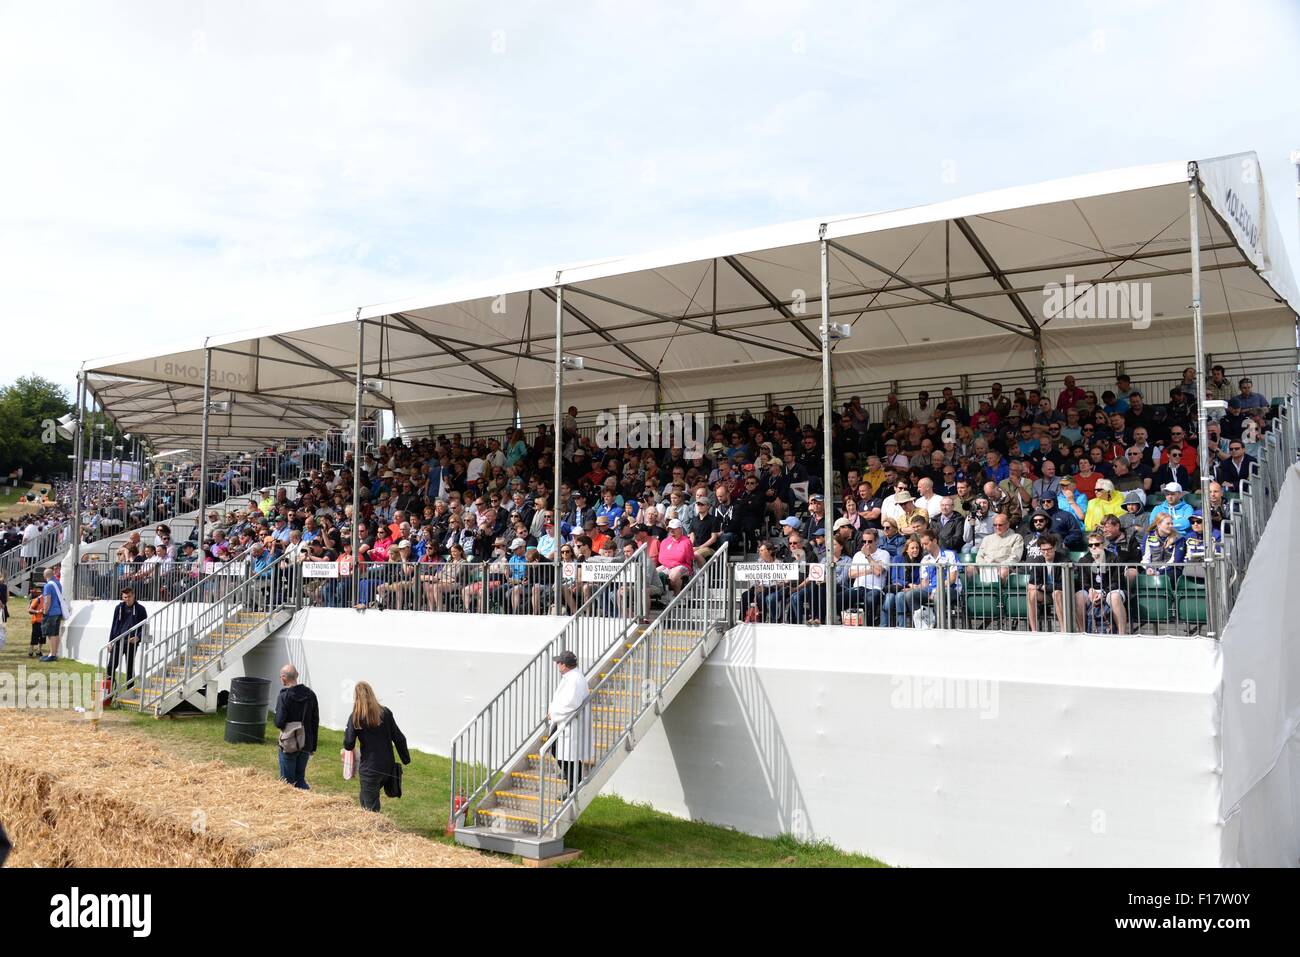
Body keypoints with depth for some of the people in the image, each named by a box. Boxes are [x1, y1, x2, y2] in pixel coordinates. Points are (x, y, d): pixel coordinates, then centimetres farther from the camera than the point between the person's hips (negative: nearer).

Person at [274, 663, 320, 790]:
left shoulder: (284, 696, -14)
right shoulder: (310, 694, 2)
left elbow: (279, 722, -19)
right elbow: (316, 721, 7)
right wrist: (313, 745, 14)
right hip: (306, 745, 5)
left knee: (287, 781, 6)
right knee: (300, 778, 15)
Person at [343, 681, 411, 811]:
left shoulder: (355, 718, -8)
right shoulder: (385, 713, 1)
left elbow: (348, 745, -7)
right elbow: (399, 738, 2)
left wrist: (346, 732, 11)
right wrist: (406, 759, 12)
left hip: (370, 769, -4)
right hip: (388, 767, 4)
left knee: (370, 807, 6)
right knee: (365, 798, 25)